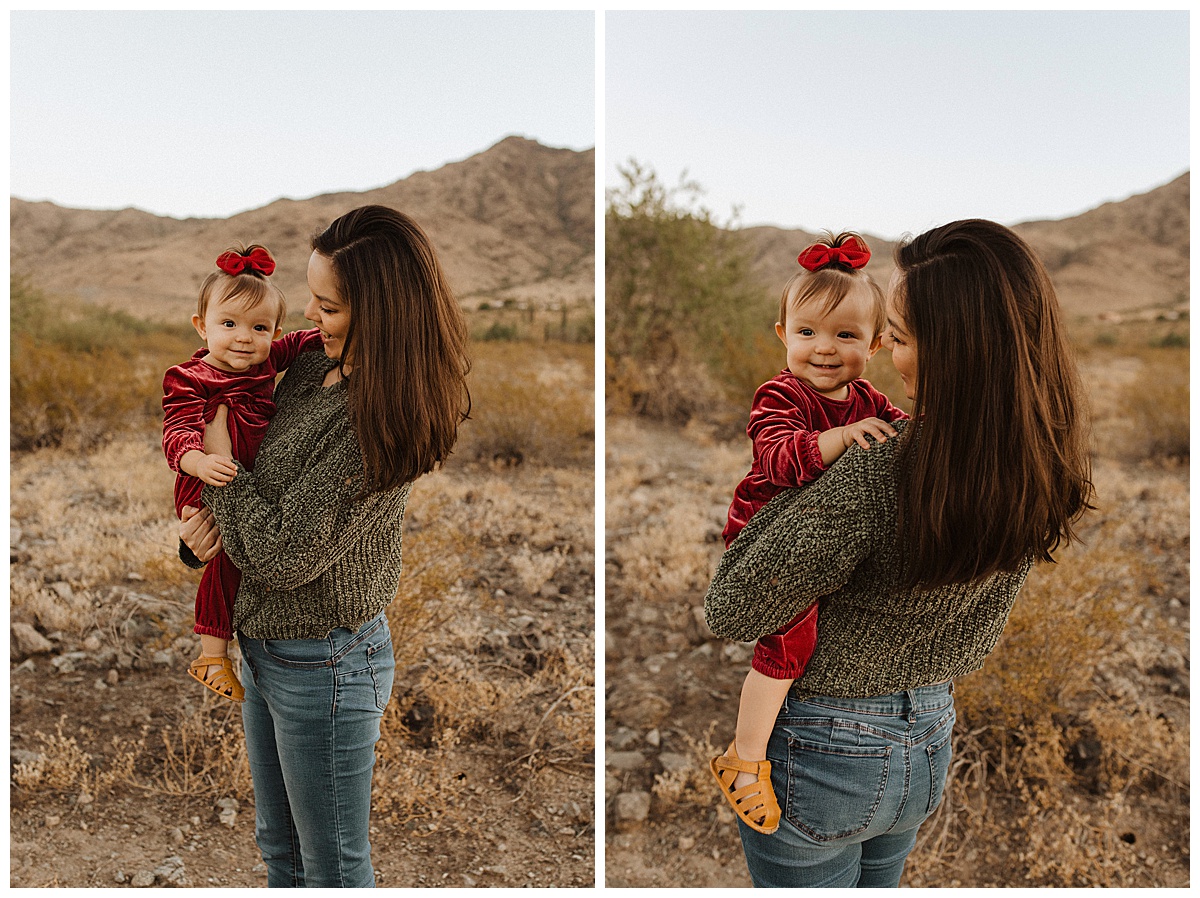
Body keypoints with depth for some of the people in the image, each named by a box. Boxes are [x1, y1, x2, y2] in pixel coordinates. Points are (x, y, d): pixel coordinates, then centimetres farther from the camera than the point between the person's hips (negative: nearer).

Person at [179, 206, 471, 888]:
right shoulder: (310, 371, 0)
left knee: (333, 867, 13)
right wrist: (219, 511, -7)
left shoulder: (380, 424, -27)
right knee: (280, 849, 27)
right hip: (266, 648, 8)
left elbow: (286, 554, -26)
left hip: (325, 663, -8)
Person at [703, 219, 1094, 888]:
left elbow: (731, 613, -24)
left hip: (819, 759, -6)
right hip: (931, 741, 6)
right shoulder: (1045, 474, -12)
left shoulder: (873, 481, -35)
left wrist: (789, 489, -13)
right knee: (877, 885, 29)